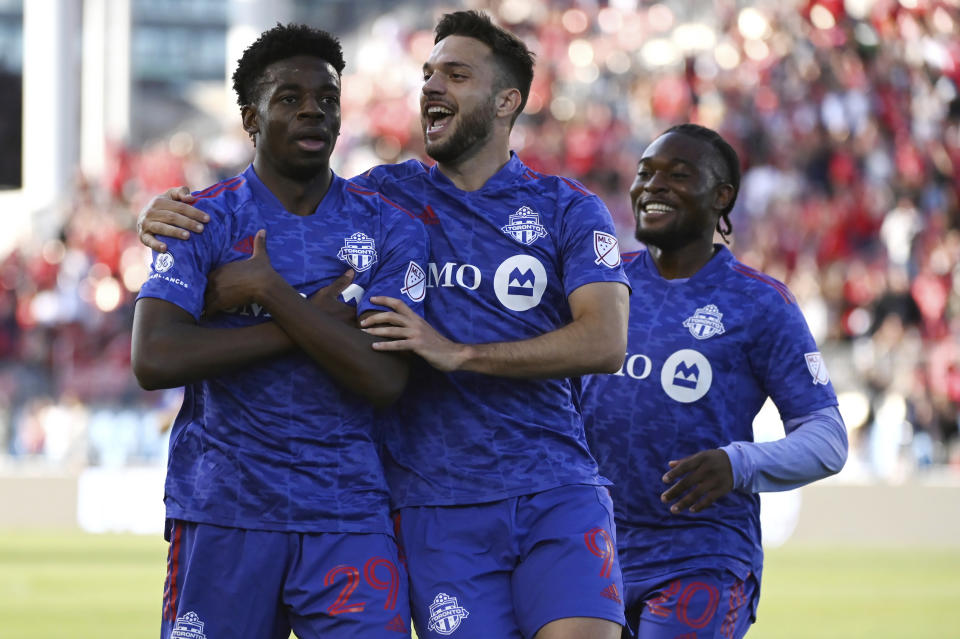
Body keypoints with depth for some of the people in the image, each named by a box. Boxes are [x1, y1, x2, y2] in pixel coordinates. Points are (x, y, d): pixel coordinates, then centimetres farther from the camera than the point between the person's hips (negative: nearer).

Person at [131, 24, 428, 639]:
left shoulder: (390, 229, 5)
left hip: (350, 515, 0)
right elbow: (154, 359, -13)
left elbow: (385, 378, -8)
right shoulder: (202, 221, 2)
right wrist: (311, 321, -11)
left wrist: (269, 290, -12)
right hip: (222, 513, 0)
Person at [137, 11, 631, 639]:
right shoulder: (388, 194, 11)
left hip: (558, 493, -1)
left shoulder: (568, 208, 5)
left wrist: (458, 352, -14)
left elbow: (604, 341, -9)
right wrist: (172, 214, 1)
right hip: (438, 509, 2)